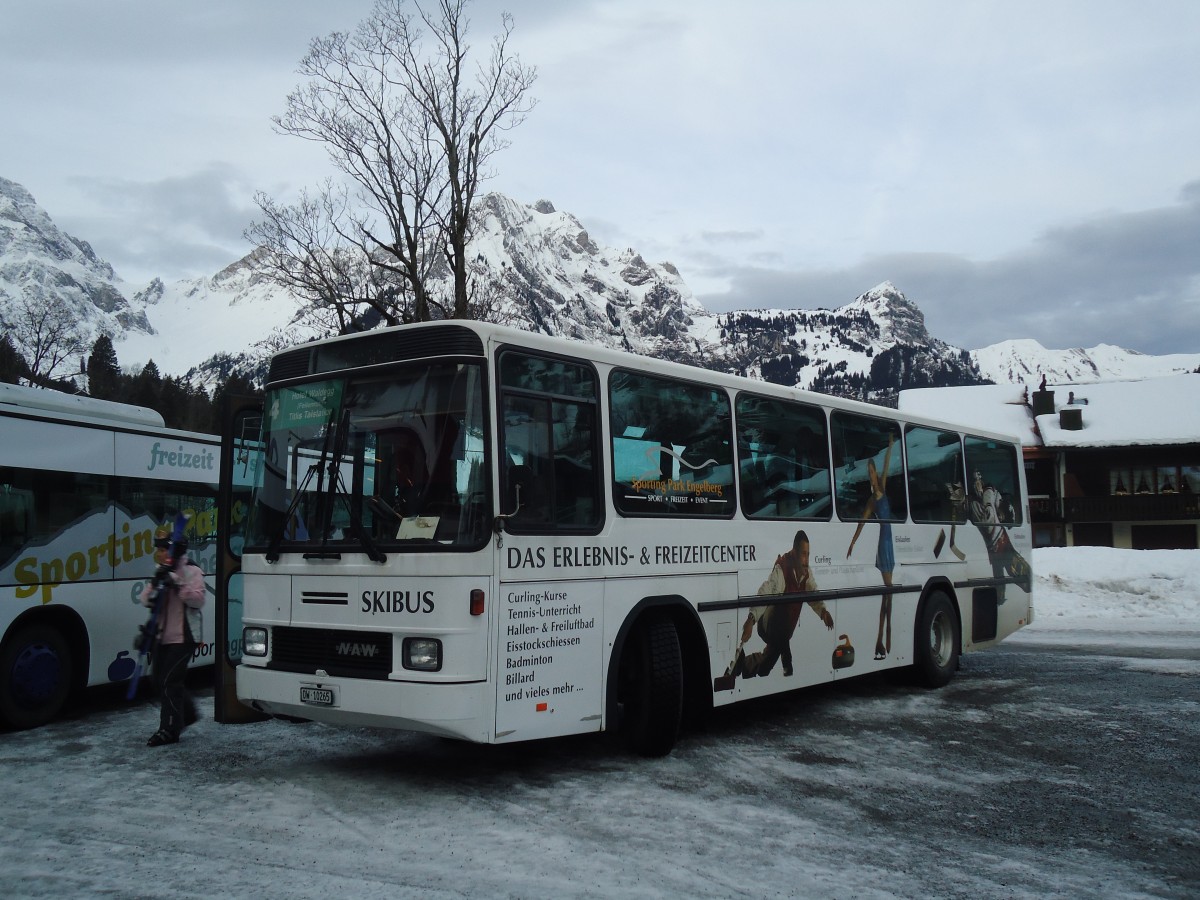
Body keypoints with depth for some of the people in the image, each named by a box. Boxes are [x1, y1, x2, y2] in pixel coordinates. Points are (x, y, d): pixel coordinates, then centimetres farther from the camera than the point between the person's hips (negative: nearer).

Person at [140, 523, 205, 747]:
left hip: (183, 636, -8)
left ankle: (169, 730, -2)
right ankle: (187, 714, 33)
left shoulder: (191, 571, -9)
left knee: (170, 680, -9)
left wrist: (178, 586, -29)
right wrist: (154, 587, -14)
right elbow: (146, 599, 7)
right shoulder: (162, 572, 14)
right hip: (164, 636, 8)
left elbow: (198, 600, -19)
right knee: (160, 679, 14)